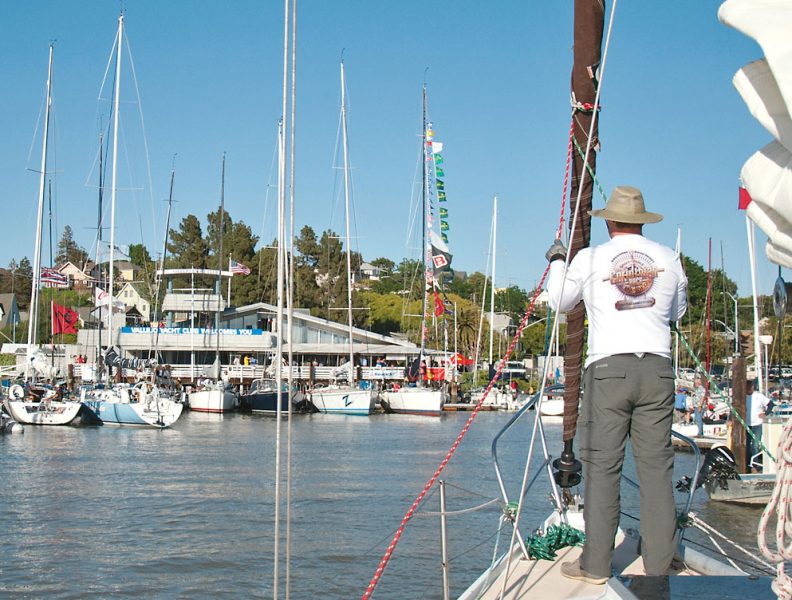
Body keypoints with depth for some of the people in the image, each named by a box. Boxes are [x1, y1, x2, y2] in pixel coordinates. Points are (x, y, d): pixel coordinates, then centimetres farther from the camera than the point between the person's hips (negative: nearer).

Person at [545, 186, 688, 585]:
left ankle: (596, 564, 3)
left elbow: (559, 303, 16)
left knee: (602, 466, 1)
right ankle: (658, 564, 7)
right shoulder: (668, 259, 9)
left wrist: (556, 261, 31)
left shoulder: (590, 259, 2)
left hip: (609, 368, -2)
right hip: (657, 369, 2)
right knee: (656, 466, 4)